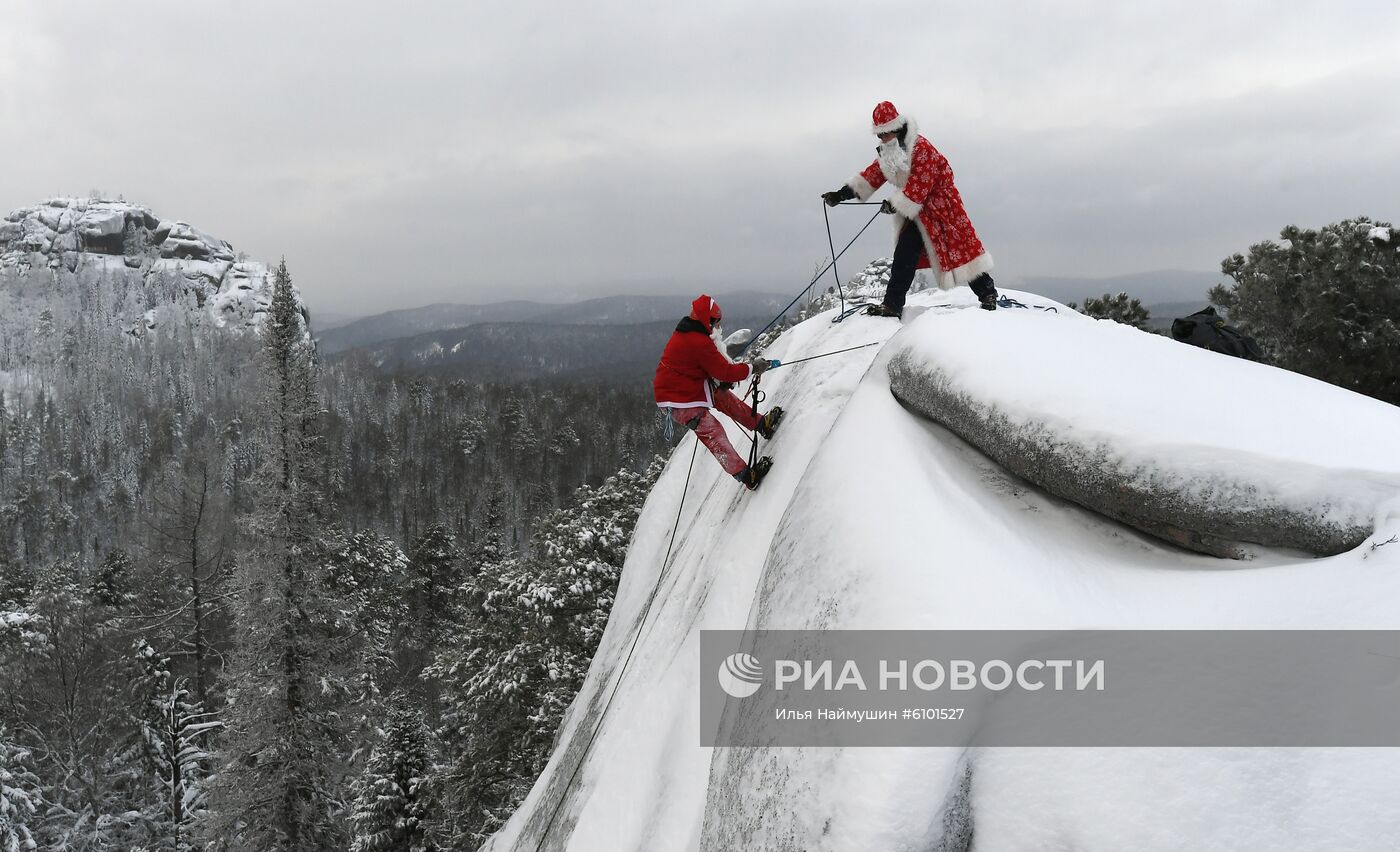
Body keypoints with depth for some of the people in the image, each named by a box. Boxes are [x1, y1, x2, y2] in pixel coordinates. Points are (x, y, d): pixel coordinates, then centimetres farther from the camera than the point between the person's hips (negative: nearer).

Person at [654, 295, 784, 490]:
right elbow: (724, 371, -20)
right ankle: (745, 475, -8)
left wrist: (722, 381, -2)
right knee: (713, 433, -9)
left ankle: (760, 424, 28)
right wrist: (753, 368, -9)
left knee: (723, 396, 18)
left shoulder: (684, 333, 6)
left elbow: (714, 364, 12)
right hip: (681, 402, -10)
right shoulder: (699, 343, -26)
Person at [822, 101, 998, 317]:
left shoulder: (921, 149, -22)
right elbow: (873, 174, 6)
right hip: (915, 209, 7)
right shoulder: (888, 151, 5)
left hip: (940, 206, -7)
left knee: (959, 248, -4)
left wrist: (896, 204, -19)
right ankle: (892, 305, -3)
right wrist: (843, 193, -1)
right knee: (904, 255, -2)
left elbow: (919, 186, -25)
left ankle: (987, 293, 8)